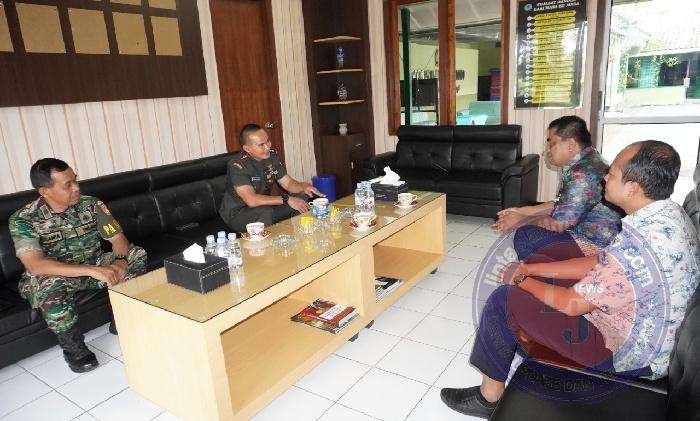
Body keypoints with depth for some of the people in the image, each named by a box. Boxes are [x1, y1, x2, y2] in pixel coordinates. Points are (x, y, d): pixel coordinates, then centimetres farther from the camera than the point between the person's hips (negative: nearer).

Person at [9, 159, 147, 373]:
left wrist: (121, 262, -34)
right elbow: (35, 265, -34)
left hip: (94, 265, 4)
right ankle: (73, 347, -15)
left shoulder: (91, 204, -9)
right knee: (51, 284, -39)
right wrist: (93, 270, -44)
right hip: (54, 274, -4)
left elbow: (118, 238, -9)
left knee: (137, 254, -17)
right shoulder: (23, 220, -20)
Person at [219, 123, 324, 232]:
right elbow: (251, 200, -33)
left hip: (265, 206, 7)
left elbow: (288, 183, 4)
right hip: (237, 213, -6)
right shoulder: (237, 165, -24)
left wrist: (303, 186, -19)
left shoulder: (271, 155, -2)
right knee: (265, 213, -37)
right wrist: (286, 199, -32)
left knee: (303, 200, -8)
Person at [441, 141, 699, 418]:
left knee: (504, 300, -7)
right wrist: (532, 269, -1)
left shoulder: (639, 245, -34)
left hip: (627, 354, -9)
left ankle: (490, 396, 10)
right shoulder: (670, 213, -3)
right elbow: (598, 264, 2)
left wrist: (522, 280, -6)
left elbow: (572, 303, -24)